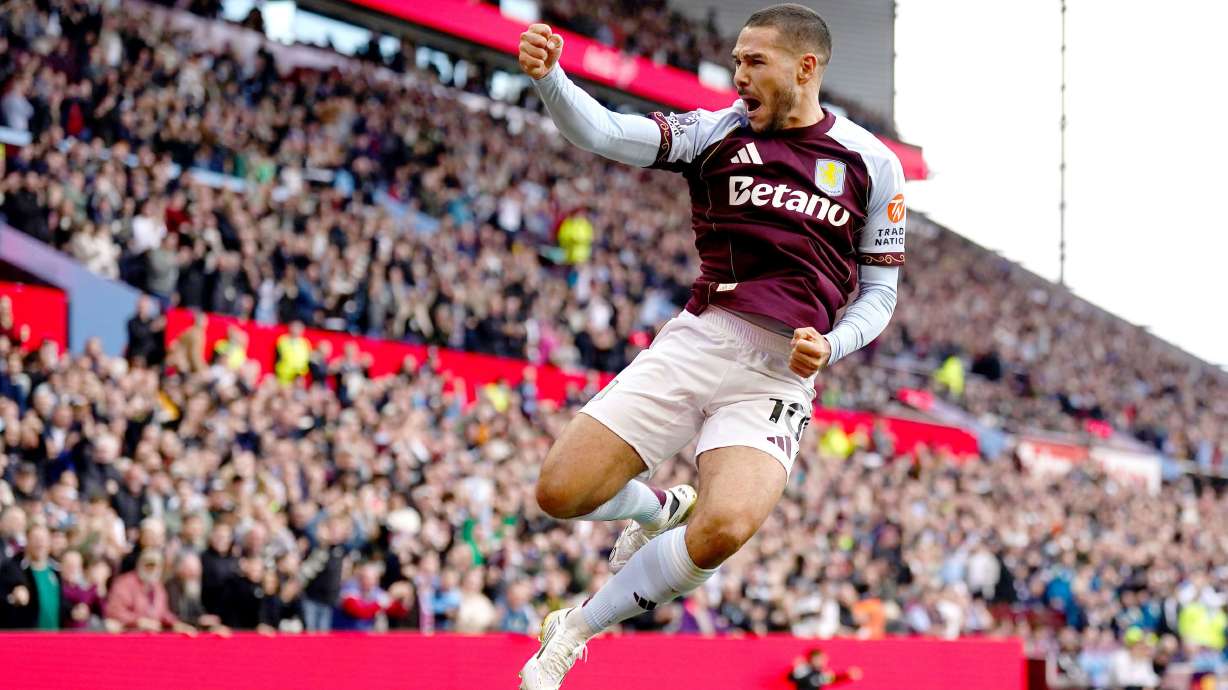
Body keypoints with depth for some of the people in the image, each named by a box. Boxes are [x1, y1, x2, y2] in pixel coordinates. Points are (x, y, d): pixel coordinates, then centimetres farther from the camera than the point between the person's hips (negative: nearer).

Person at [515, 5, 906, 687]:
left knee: (724, 529, -28)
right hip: (695, 342, 2)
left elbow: (879, 292, 12)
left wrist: (831, 346, -8)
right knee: (562, 492, -10)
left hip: (782, 371, -2)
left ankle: (574, 632, -6)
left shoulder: (873, 163, 6)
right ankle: (663, 508, 26)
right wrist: (549, 78, -26)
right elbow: (608, 134, -8)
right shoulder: (719, 131, 7)